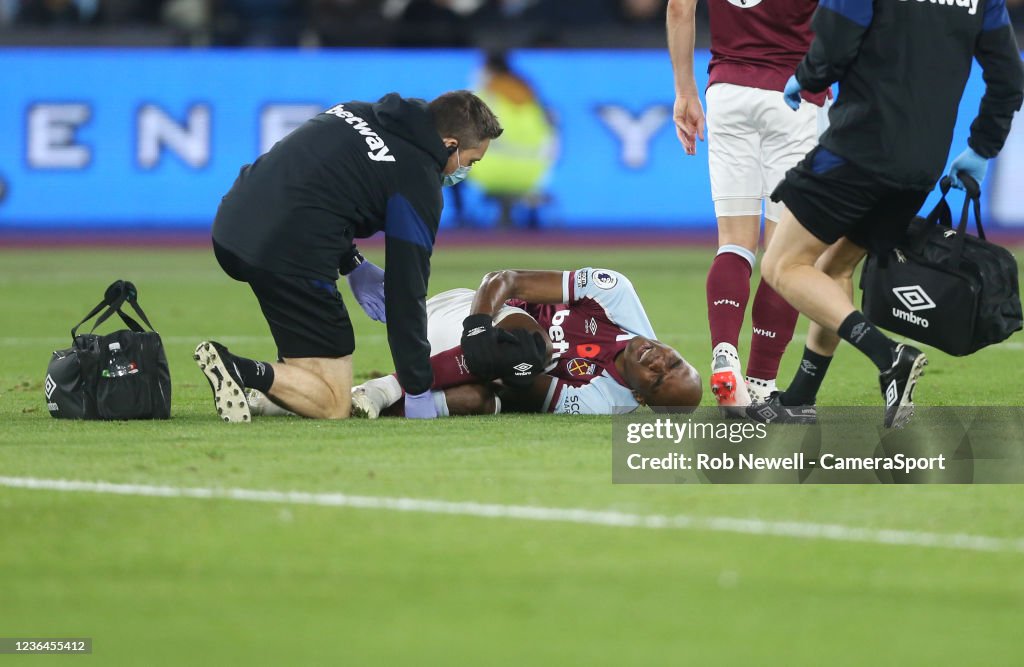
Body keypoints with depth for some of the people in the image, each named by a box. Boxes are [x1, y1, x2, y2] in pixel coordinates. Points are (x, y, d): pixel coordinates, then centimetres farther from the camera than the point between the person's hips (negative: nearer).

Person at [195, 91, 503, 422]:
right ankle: (242, 371, -21)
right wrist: (418, 392, 5)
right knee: (333, 407, 1)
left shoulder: (355, 112, 18)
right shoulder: (419, 183, -3)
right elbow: (407, 292, -2)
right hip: (291, 255, -8)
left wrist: (354, 265, 24)